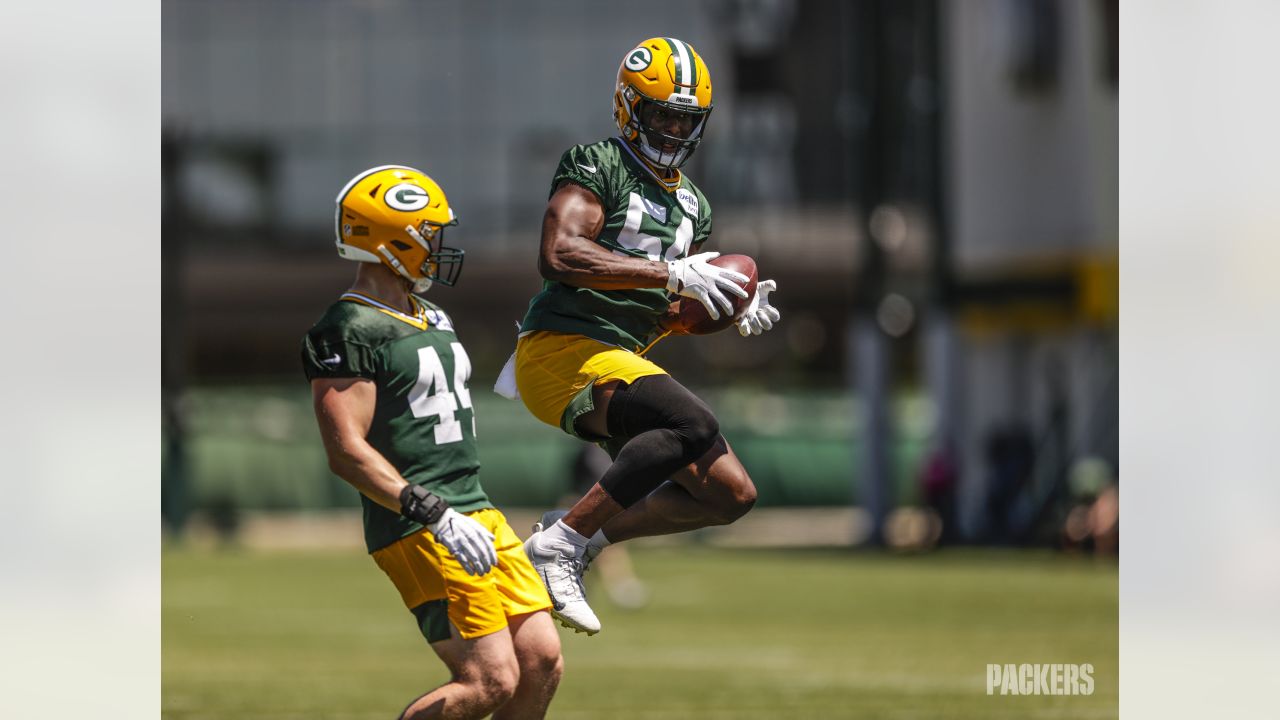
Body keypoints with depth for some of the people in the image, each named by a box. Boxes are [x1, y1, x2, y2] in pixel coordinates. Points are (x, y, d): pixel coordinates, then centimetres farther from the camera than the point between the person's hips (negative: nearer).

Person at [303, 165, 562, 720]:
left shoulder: (434, 321, 17)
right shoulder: (349, 332, -13)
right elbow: (346, 451, -20)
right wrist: (435, 516, -25)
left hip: (475, 513, 9)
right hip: (417, 529, -9)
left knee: (542, 664, 2)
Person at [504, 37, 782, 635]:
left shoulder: (689, 205, 20)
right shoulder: (596, 167, -6)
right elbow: (558, 256, -22)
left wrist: (736, 315, 6)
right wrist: (672, 274, -23)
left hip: (621, 361, 9)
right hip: (562, 350, -9)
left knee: (731, 495, 1)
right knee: (694, 426, -31)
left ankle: (583, 533, 7)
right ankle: (561, 542, -24)